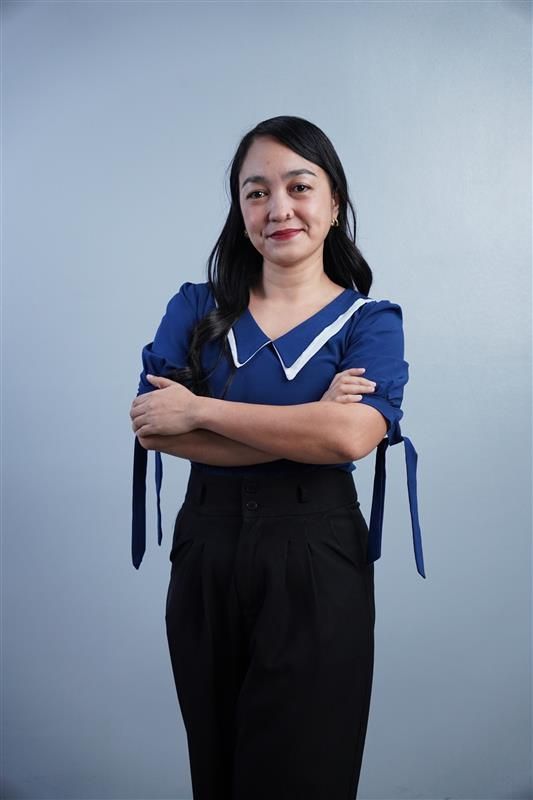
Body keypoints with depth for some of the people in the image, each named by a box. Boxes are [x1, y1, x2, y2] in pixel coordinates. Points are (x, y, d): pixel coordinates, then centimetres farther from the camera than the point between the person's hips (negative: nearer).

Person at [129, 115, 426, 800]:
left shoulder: (370, 320, 0)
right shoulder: (197, 307, 5)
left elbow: (352, 435, -20)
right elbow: (152, 427, -10)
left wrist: (200, 411, -16)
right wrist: (304, 431, -16)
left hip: (316, 560, -2)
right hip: (205, 547, 3)